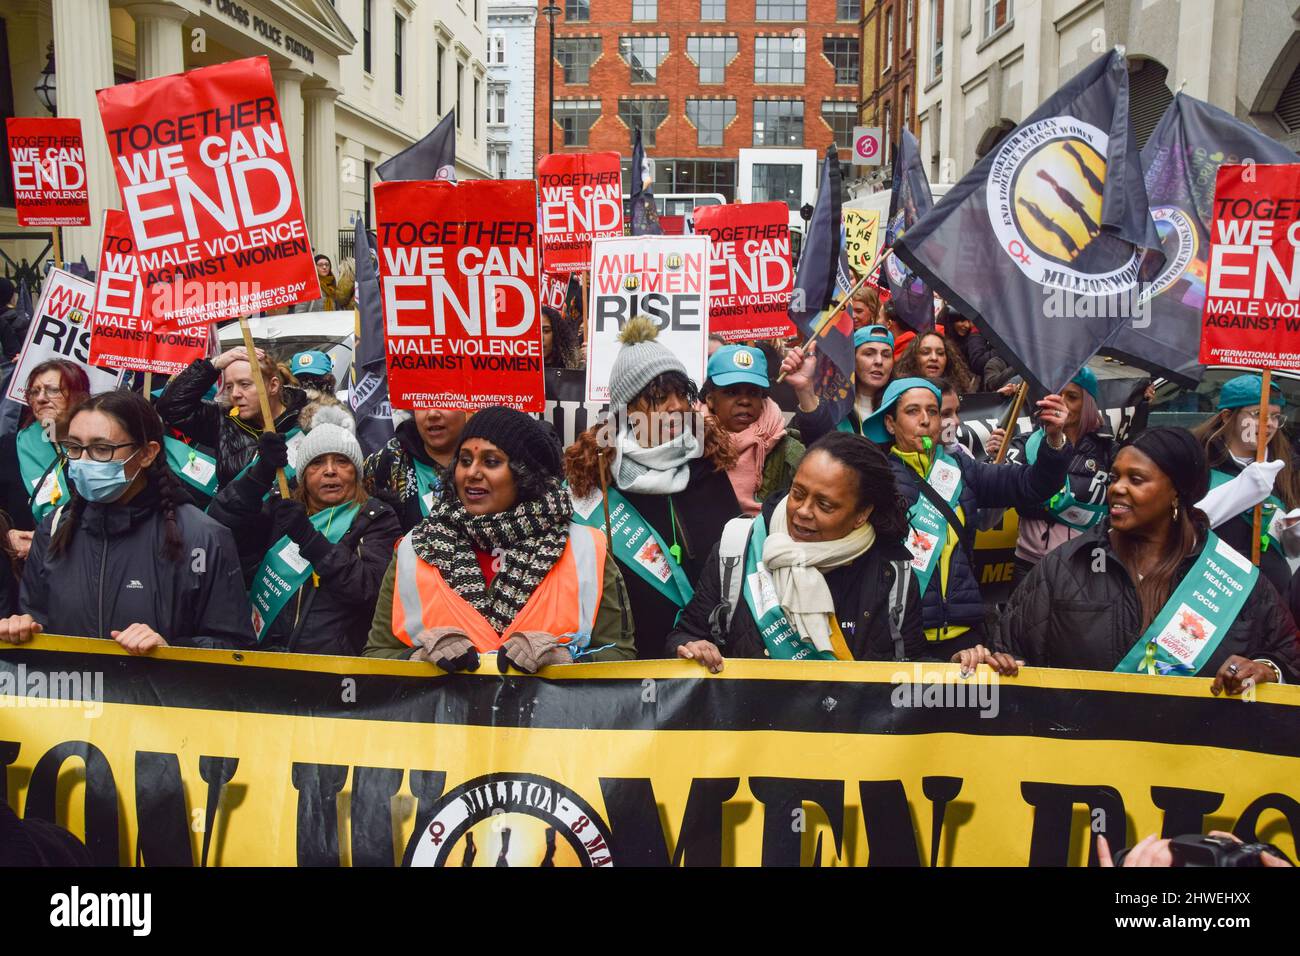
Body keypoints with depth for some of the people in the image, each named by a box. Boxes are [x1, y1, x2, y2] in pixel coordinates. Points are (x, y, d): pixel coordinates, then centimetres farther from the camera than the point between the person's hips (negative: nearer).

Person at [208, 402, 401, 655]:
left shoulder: (376, 519, 10)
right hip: (265, 653, 2)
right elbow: (219, 521, 4)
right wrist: (263, 472, -7)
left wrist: (308, 537, -12)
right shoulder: (280, 511, 19)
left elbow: (370, 587, -6)